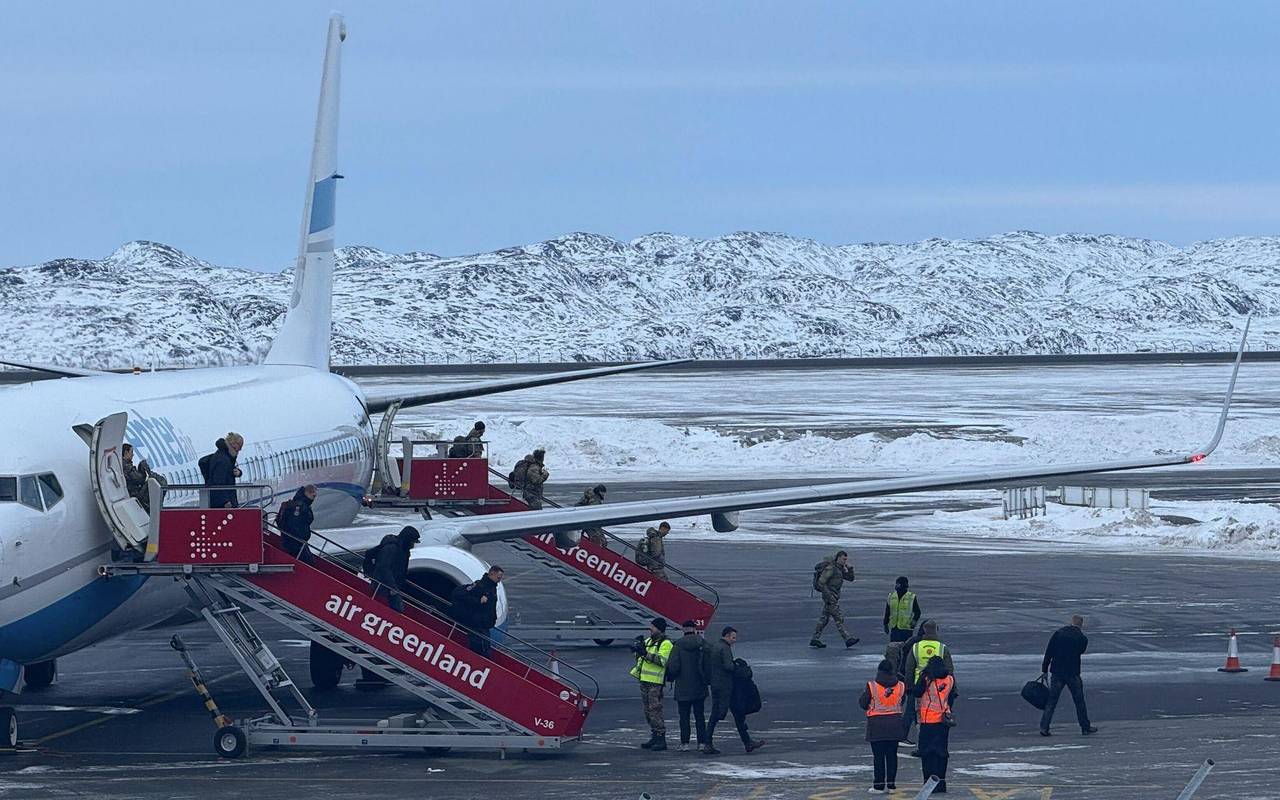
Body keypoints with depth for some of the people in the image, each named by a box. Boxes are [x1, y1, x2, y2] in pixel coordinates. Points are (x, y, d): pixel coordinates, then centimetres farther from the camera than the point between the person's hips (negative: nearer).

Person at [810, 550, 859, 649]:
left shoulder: (840, 569, 13)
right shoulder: (830, 568, -16)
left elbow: (850, 578, 13)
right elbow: (821, 582, -20)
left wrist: (849, 567, -3)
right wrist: (828, 596, -23)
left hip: (834, 597, 10)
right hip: (830, 597, -10)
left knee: (824, 619, 11)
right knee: (839, 618, -11)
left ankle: (815, 640, 15)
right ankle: (848, 639, -13)